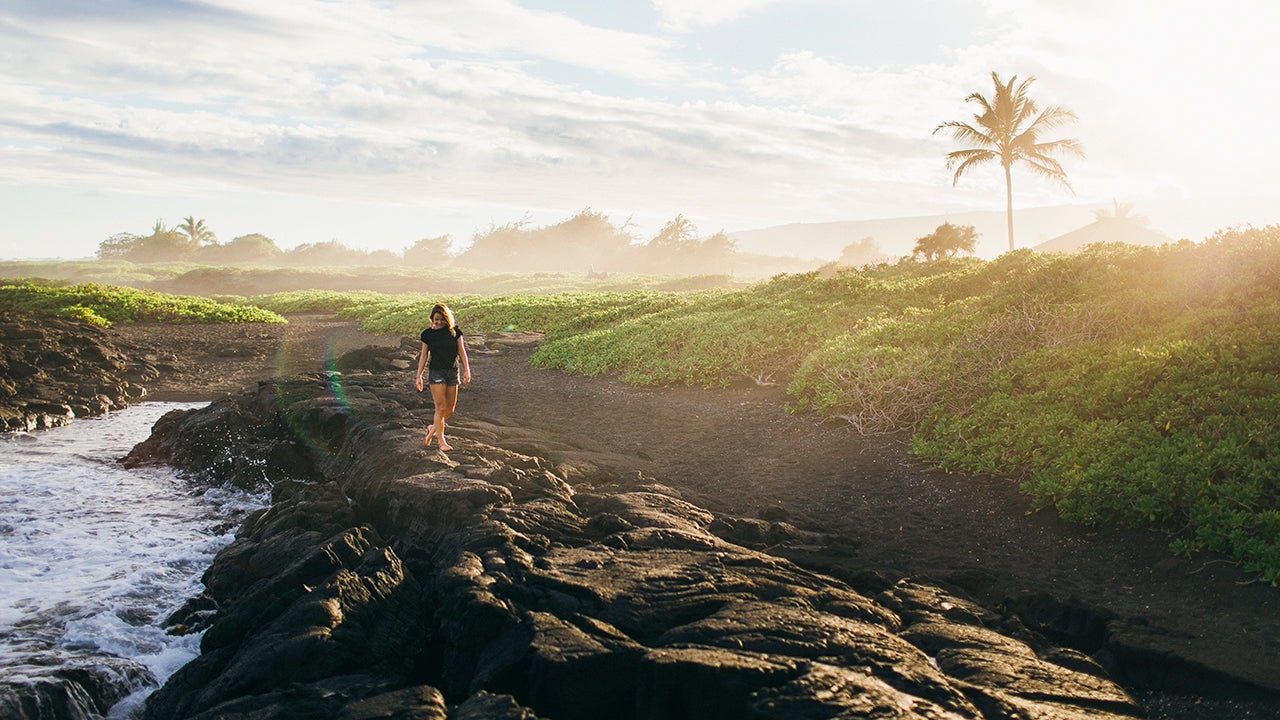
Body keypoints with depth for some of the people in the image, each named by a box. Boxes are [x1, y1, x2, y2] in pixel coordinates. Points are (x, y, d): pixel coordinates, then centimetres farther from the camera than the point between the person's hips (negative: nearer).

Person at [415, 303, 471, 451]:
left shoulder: (454, 331, 3)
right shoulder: (428, 334, 1)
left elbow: (462, 351, 6)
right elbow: (424, 356, 6)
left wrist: (466, 370, -1)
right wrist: (419, 376, 4)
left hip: (452, 372, 3)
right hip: (436, 372, -3)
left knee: (450, 409, 7)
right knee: (441, 407, -8)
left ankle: (433, 427, 33)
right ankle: (442, 441, -1)